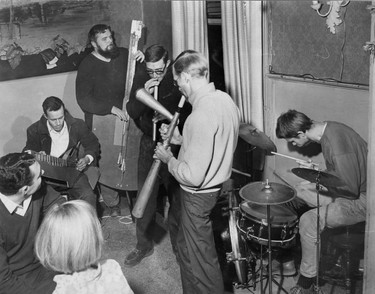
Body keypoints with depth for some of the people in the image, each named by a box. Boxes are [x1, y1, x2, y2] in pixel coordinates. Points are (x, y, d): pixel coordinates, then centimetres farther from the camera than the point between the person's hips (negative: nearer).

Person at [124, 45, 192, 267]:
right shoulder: (142, 76, -5)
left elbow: (191, 111, -10)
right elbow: (132, 112, -4)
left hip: (175, 142, -3)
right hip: (150, 142, 3)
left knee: (177, 195, 6)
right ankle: (144, 244, 26)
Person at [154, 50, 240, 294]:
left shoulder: (201, 115, -30)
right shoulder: (225, 100, -1)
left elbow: (193, 176, -29)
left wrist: (169, 158, -12)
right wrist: (182, 140, 8)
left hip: (199, 195, -10)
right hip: (217, 185, 10)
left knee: (201, 258, 10)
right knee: (186, 245, 27)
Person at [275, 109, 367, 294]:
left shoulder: (335, 143, -30)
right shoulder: (326, 129, 1)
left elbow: (351, 190, -26)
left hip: (362, 199, -10)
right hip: (349, 186, 10)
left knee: (309, 221, -22)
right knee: (299, 192, 12)